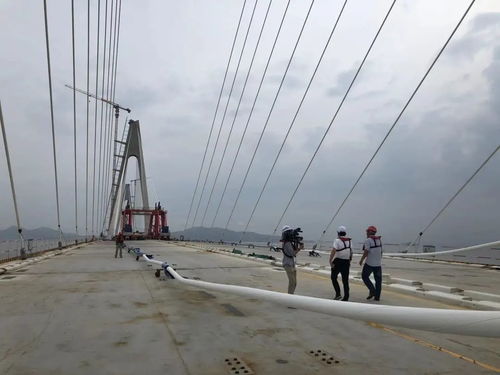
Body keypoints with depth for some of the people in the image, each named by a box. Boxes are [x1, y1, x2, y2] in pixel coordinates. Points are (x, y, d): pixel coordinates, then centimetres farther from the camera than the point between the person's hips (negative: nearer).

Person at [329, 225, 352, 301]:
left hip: (338, 261, -5)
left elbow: (333, 251, -21)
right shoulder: (349, 241, 8)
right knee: (345, 280, 9)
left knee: (334, 278, 11)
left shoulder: (337, 240, -10)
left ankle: (338, 293, 1)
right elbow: (351, 252, 14)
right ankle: (346, 297, 9)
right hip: (346, 262, 5)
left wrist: (330, 261, -21)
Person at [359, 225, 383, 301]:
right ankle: (377, 296, 11)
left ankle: (372, 291, -2)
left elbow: (366, 252, -19)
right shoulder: (379, 240, 9)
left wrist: (361, 260, -7)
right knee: (378, 279, 9)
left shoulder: (368, 240, -12)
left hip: (370, 263, -6)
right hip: (378, 263, 6)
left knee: (365, 276, 10)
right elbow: (380, 251, 14)